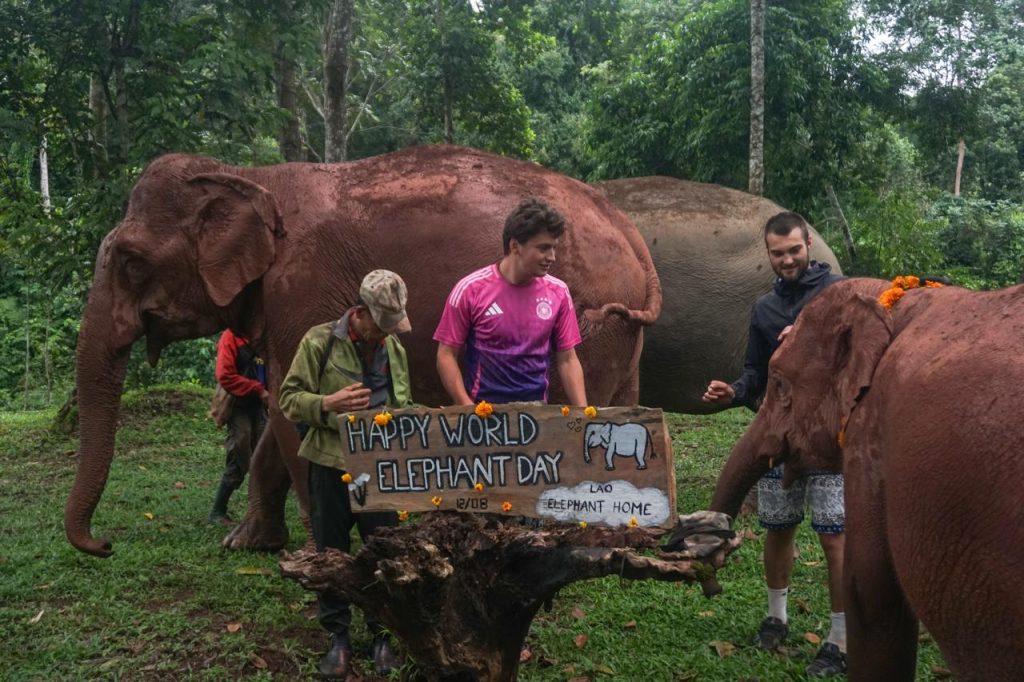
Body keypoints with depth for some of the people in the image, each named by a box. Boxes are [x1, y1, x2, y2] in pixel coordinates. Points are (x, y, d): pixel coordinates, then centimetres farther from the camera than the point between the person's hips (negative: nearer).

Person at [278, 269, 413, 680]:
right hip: (330, 465, -2)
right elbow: (289, 399, -4)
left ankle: (383, 636, 20)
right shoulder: (319, 342, -5)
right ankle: (338, 637, 22)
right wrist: (327, 404, -21)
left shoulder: (395, 350, 9)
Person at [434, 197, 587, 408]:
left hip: (538, 411, 3)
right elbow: (446, 356, -5)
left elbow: (567, 359, 4)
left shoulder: (558, 293, 0)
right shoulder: (471, 290, -9)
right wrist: (469, 410, -14)